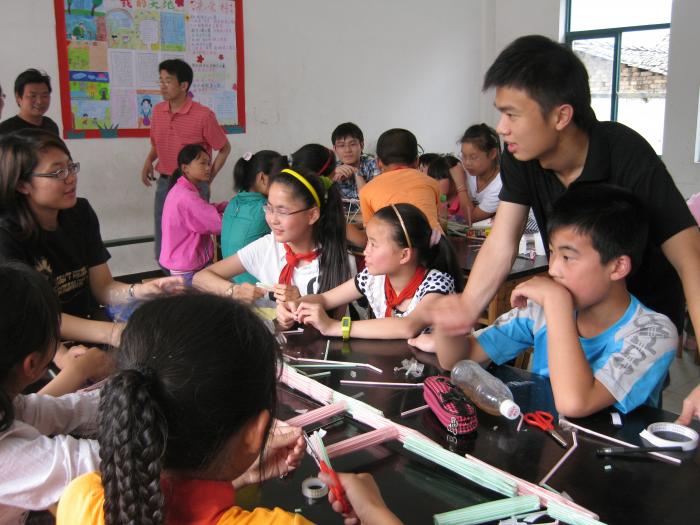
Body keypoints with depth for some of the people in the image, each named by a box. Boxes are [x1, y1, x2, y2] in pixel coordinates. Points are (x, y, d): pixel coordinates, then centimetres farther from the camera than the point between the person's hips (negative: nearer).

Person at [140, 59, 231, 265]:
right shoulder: (158, 111, 5)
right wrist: (148, 161, 2)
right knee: (163, 247, 10)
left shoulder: (203, 115, -12)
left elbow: (224, 148, -1)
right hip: (164, 183, 5)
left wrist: (207, 179, -3)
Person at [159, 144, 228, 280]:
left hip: (184, 263, 10)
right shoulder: (186, 197, -24)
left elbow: (205, 212, 8)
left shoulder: (181, 190, 8)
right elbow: (219, 224, -23)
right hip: (188, 269, -10)